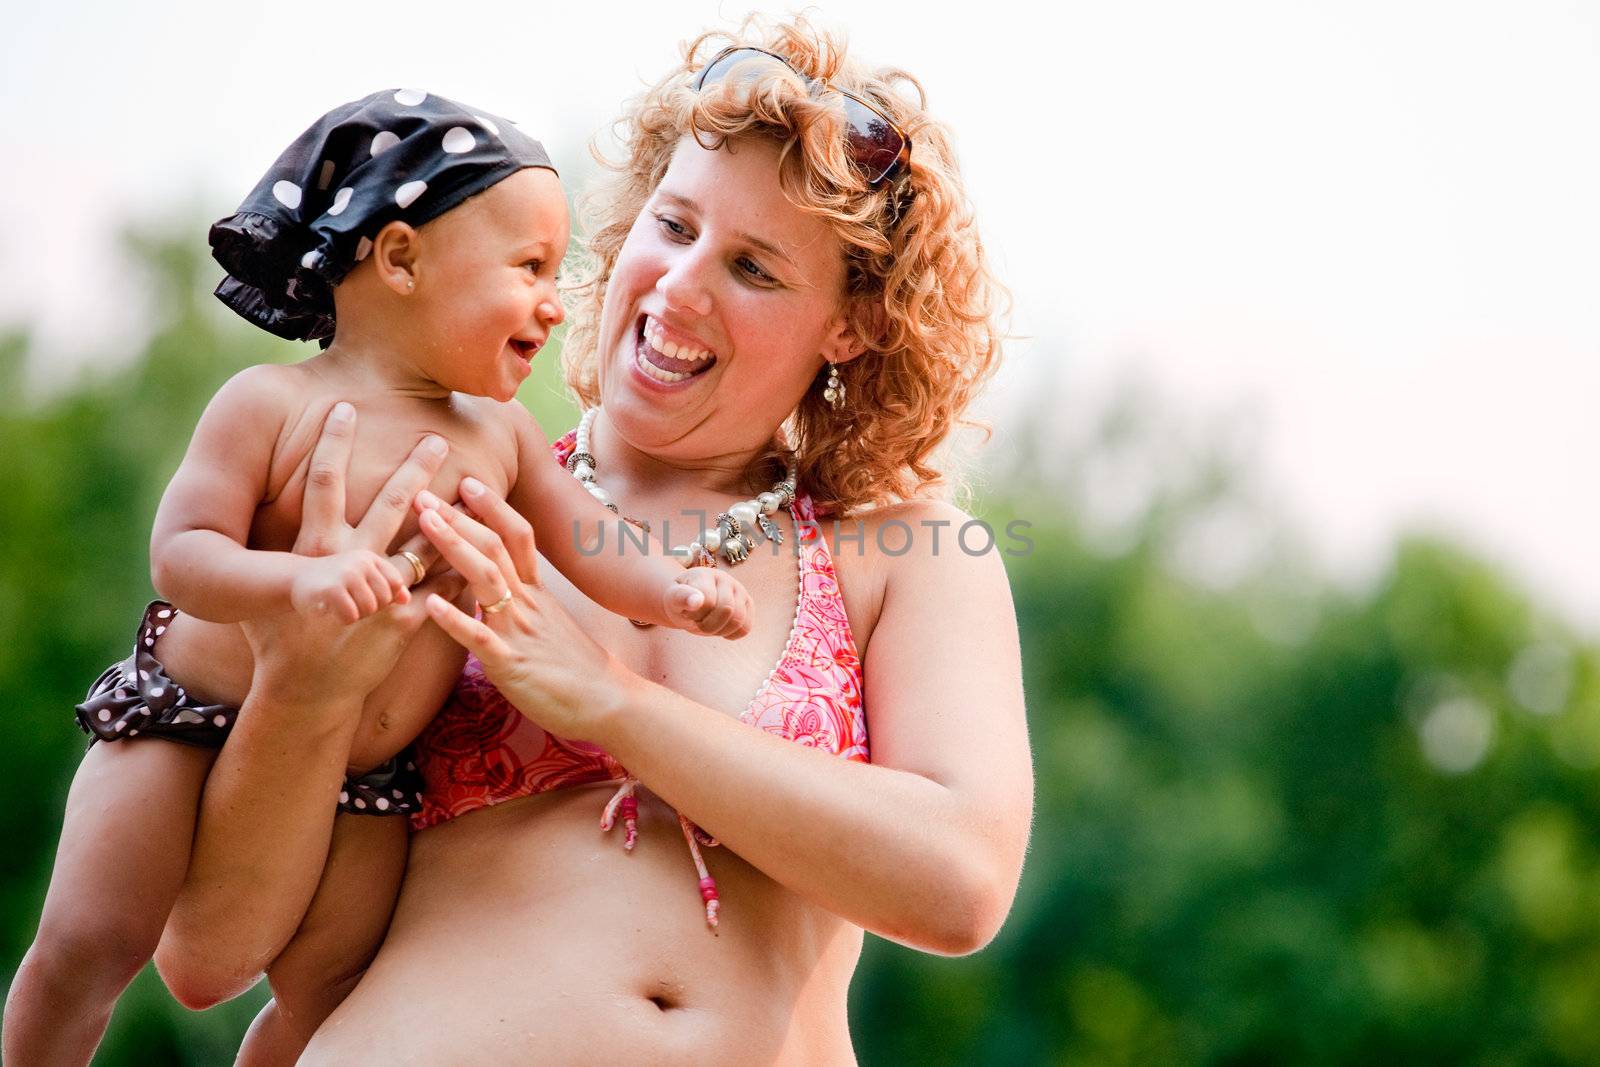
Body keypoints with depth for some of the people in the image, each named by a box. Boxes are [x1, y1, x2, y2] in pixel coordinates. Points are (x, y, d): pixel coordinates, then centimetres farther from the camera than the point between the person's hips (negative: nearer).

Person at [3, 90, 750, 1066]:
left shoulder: (502, 435, 1)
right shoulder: (274, 405, -15)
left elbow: (592, 546, 1)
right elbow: (181, 554, -19)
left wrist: (674, 592, -20)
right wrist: (303, 579, -37)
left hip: (362, 781, 5)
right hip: (194, 725, -5)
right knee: (90, 942, -10)